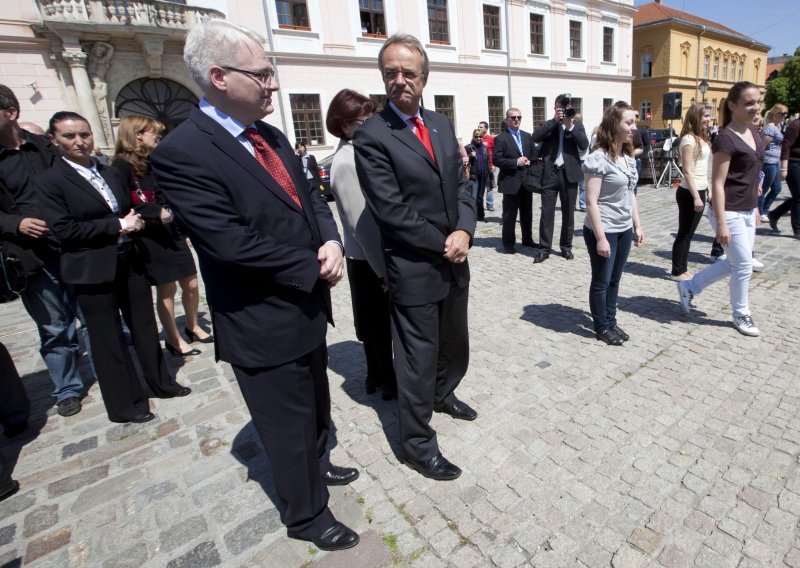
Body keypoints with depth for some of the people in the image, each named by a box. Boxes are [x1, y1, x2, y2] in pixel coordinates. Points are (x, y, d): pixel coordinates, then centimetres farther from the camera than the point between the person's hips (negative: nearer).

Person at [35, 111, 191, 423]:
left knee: (145, 327, 14)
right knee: (109, 339, 7)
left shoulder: (110, 172, 11)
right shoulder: (49, 181, -6)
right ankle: (125, 404, 21)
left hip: (130, 261, 5)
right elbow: (63, 230, -15)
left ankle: (161, 382, 31)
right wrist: (118, 226, -16)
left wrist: (134, 220, -1)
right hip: (93, 271, -5)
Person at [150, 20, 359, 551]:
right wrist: (314, 268, -17)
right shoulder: (182, 153, -19)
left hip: (307, 308, 8)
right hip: (265, 325, -8)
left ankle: (316, 464, 56)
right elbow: (233, 245, -26)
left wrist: (331, 243, -11)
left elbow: (310, 196, 9)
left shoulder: (271, 137, 6)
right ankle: (307, 513, 39)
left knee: (316, 405, 28)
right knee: (289, 425, 13)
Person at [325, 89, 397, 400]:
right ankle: (389, 383, 28)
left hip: (376, 256, 8)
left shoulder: (360, 153, 7)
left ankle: (377, 375, 39)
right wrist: (383, 270, -19)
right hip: (369, 261, -8)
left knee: (376, 324, 20)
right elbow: (362, 223, -22)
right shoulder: (346, 162, -19)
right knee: (380, 325, 8)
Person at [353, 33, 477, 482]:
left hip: (454, 261, 7)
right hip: (414, 270, -7)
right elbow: (391, 211, -17)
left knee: (455, 344, 23)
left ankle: (442, 395, 50)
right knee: (419, 359, 4)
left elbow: (461, 183, 9)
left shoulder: (441, 124, 10)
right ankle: (417, 443, 25)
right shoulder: (372, 136, -11)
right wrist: (443, 245, -13)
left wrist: (464, 231, -9)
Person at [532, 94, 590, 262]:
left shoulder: (577, 126, 12)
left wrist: (570, 125, -10)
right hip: (550, 173, -1)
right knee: (547, 212, -2)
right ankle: (544, 248, 4)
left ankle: (566, 246, 18)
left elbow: (584, 145, -5)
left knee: (568, 213, 6)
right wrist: (554, 120, -11)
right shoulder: (549, 124, 11)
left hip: (569, 173, 1)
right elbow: (535, 137, -9)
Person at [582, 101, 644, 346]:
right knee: (601, 281, 6)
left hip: (624, 230, 7)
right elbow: (591, 202, -18)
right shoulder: (598, 158, -15)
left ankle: (611, 321, 29)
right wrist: (600, 237, -20)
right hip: (604, 231, -7)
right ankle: (602, 327, 20)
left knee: (615, 279, 15)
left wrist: (637, 225, 14)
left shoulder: (629, 158, 9)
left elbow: (631, 195, 16)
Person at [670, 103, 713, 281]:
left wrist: (708, 190, 17)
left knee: (689, 233, 12)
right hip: (689, 193, -9)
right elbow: (688, 171, -19)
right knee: (684, 233, -2)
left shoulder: (702, 137, 13)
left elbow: (703, 169, 18)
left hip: (699, 191, 9)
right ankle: (677, 271, 8)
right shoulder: (689, 139, -15)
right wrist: (696, 197, -21)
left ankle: (683, 269, 20)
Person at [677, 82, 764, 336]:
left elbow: (752, 175, 18)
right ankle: (741, 315, 21)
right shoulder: (726, 138, -16)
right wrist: (721, 223, -21)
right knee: (744, 266, 2)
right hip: (730, 212, -9)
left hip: (747, 211, 9)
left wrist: (755, 207, 19)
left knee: (734, 263, 15)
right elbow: (717, 183, -19)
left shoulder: (752, 131, 10)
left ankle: (689, 286, 30)